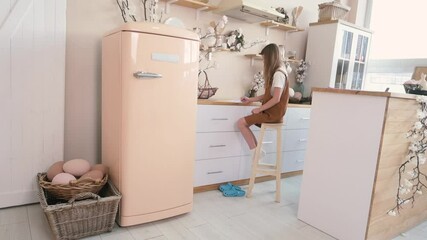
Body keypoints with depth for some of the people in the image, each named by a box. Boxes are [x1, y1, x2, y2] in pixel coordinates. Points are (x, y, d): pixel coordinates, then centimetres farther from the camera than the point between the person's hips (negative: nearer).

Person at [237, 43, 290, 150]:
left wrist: (259, 109, -15)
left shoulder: (278, 73, -16)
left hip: (273, 113, -9)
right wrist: (250, 100, 16)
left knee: (241, 123, -12)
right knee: (244, 122, 5)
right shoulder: (276, 72, 15)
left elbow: (276, 99, -23)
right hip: (271, 111, 9)